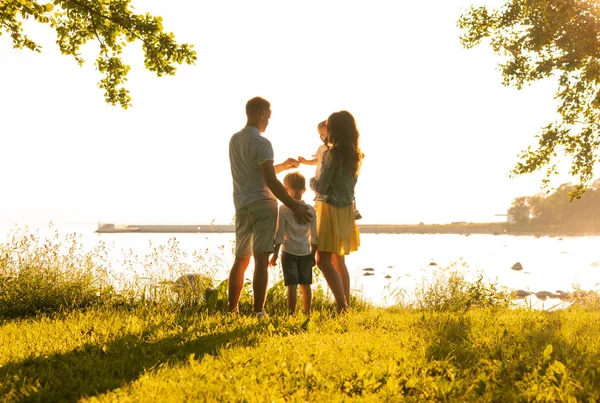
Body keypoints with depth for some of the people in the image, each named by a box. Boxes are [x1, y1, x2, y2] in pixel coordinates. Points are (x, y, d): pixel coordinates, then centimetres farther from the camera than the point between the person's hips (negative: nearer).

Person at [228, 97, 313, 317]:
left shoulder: (235, 140, 14)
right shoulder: (261, 143, -12)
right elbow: (270, 181, -19)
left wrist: (284, 165, 29)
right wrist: (295, 206, -18)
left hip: (241, 205, 8)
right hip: (262, 204, -8)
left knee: (241, 259, 16)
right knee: (261, 260, -8)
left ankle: (232, 311, 19)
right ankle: (258, 313, -11)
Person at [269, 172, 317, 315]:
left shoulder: (283, 208, -6)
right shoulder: (310, 210, 4)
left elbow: (280, 233, -8)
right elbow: (314, 236, 7)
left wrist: (275, 254, -2)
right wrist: (313, 254, 16)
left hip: (289, 252, -3)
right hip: (306, 253, 3)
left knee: (292, 285, -3)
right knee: (305, 285, 10)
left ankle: (292, 314, -4)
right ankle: (307, 313, 15)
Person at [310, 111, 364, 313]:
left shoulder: (334, 153, -16)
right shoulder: (355, 155, 6)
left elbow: (321, 188, -16)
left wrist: (312, 181, 4)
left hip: (331, 210, -8)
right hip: (346, 210, 8)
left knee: (323, 260, -9)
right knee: (338, 262, 15)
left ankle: (342, 306, -16)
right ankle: (346, 305, 17)